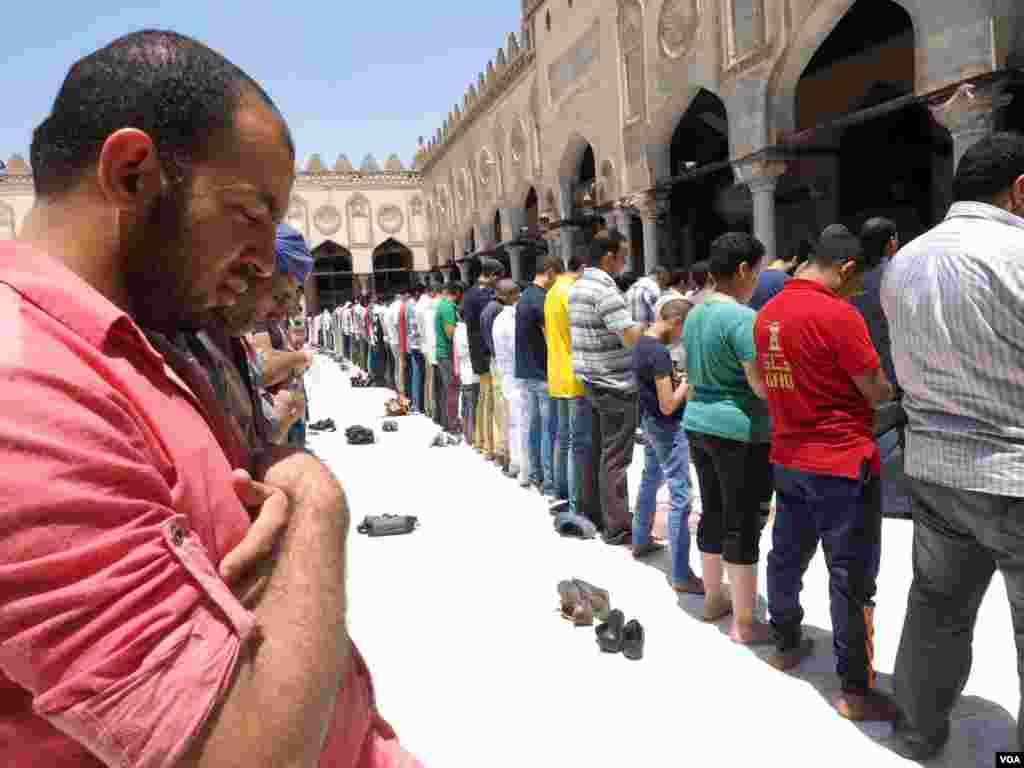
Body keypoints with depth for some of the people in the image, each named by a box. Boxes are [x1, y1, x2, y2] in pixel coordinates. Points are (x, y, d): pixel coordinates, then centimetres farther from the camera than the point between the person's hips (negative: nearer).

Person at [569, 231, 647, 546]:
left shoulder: (579, 285, 11)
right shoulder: (605, 289, -18)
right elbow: (631, 337, -23)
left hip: (591, 381, 9)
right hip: (615, 385, -9)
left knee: (598, 452, 17)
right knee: (615, 458, -2)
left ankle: (598, 514, 28)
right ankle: (617, 528, 5)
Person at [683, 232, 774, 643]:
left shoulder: (694, 315, 9)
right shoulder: (743, 318, -18)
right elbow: (762, 385, -19)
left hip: (698, 423, 8)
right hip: (739, 430, -8)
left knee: (712, 514, 18)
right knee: (743, 524, 0)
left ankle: (713, 600, 31)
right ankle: (744, 624, 10)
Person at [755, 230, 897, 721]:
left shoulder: (767, 313, 5)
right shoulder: (838, 315, -18)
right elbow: (878, 393, -12)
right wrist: (884, 383, 9)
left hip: (788, 459, 8)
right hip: (843, 463, -8)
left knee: (787, 556, 19)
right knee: (852, 577, 2)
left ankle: (786, 645, 36)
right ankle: (855, 691, 11)